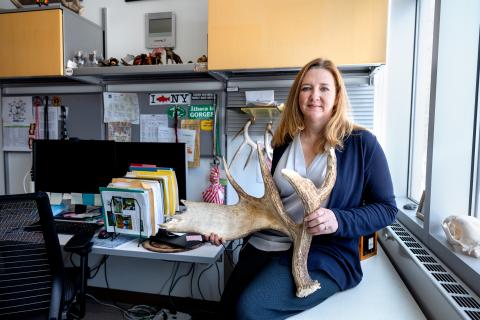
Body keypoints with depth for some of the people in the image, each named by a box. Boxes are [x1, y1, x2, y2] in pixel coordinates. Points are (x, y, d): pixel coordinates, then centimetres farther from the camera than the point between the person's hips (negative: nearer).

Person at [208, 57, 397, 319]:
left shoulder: (361, 143, -5)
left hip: (324, 253, -4)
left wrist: (339, 221, -21)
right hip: (264, 245, 5)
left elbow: (386, 208, -2)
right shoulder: (284, 142, 8)